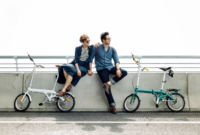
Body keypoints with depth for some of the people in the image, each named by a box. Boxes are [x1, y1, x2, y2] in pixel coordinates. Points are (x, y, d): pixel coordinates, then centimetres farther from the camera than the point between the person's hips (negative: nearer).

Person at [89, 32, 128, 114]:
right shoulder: (97, 48, 2)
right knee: (106, 87, -16)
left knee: (124, 72, -19)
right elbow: (91, 59, 6)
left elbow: (116, 60, 1)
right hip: (101, 69, -4)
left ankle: (108, 83, -21)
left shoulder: (112, 50, 10)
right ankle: (112, 105, -3)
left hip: (110, 67, 4)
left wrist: (117, 69, -17)